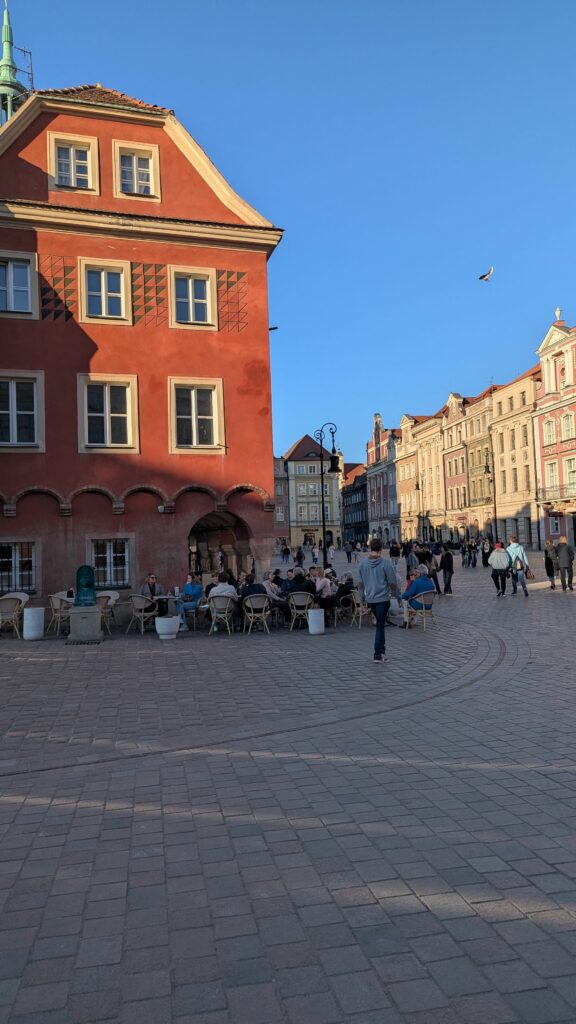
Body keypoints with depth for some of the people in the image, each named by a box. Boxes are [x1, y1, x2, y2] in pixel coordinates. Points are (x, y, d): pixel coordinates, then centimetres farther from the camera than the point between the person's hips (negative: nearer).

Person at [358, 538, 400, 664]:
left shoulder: (363, 563, 0)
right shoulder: (385, 563, -13)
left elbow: (361, 583, 7)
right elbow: (392, 582, -8)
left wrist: (363, 597, 18)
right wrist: (396, 595, 6)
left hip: (370, 599, 4)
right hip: (383, 599, -4)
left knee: (380, 624, 20)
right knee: (380, 626, 1)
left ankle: (381, 651, 23)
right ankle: (378, 654, 2)